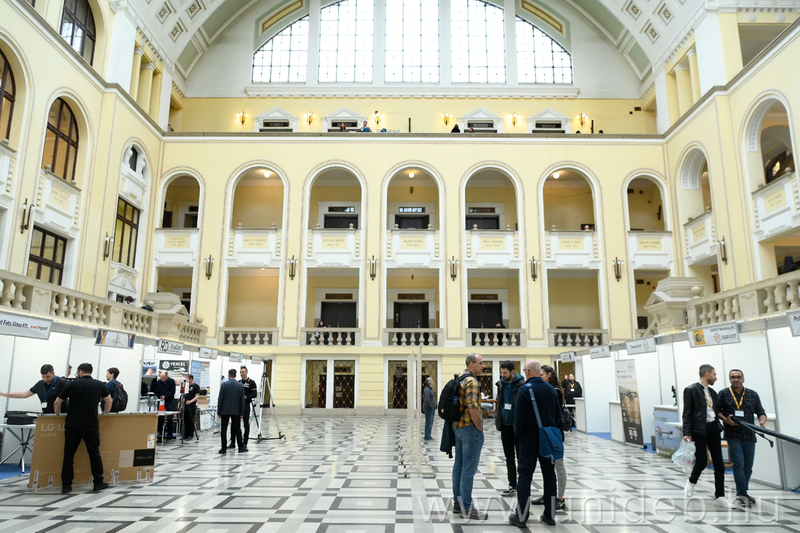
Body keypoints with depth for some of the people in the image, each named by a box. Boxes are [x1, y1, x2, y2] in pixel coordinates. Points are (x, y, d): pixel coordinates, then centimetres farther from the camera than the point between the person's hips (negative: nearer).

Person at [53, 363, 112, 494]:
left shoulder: (72, 384, 4)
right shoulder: (100, 385, 7)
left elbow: (57, 403, 8)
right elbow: (109, 402, 14)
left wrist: (58, 414, 27)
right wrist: (105, 414, 32)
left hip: (72, 425, 0)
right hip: (90, 424, 0)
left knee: (68, 455, 8)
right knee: (94, 453, 8)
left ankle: (66, 485, 9)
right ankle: (98, 482, 13)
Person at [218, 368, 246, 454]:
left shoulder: (224, 384, -7)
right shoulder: (240, 386, -1)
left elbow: (220, 399, -6)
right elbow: (242, 400, 0)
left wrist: (219, 411, 1)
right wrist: (242, 413, 5)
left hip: (225, 410, -2)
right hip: (236, 411, 2)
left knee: (223, 430, 4)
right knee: (237, 429, 8)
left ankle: (223, 449, 5)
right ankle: (241, 447, 12)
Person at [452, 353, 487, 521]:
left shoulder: (459, 378, 12)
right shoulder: (472, 381, -17)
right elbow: (472, 407, -26)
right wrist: (479, 426, -14)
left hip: (458, 426, 10)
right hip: (470, 428, -10)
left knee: (459, 467, 14)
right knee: (469, 469, -3)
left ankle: (457, 503, 23)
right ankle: (467, 508, 3)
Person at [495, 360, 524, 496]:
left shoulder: (521, 385, -13)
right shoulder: (501, 384, 5)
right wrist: (498, 419, 7)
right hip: (505, 426, 6)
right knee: (509, 457, 13)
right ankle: (512, 485, 22)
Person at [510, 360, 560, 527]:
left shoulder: (525, 389, -14)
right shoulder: (551, 389, 3)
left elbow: (519, 416, -15)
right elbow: (558, 414, 9)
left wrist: (518, 433, 0)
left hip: (530, 438, -5)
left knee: (525, 476, 1)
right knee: (549, 475, 12)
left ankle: (521, 516, 5)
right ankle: (549, 515, 19)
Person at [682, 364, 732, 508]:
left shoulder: (712, 392, 15)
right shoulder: (691, 390, -7)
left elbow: (717, 410, 22)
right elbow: (687, 413, -9)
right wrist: (687, 433, -14)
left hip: (713, 429, 7)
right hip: (699, 430, -7)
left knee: (719, 464, 6)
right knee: (702, 461, -4)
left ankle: (719, 497, 15)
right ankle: (691, 482, 25)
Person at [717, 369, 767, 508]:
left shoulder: (753, 395, 8)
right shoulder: (723, 394, 1)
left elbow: (761, 412, 9)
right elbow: (717, 411, 3)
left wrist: (762, 421, -11)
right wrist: (726, 420, -15)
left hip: (749, 435, 3)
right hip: (733, 435, -3)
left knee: (748, 467, 10)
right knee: (739, 464, -9)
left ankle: (742, 494, 23)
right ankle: (742, 494, -4)